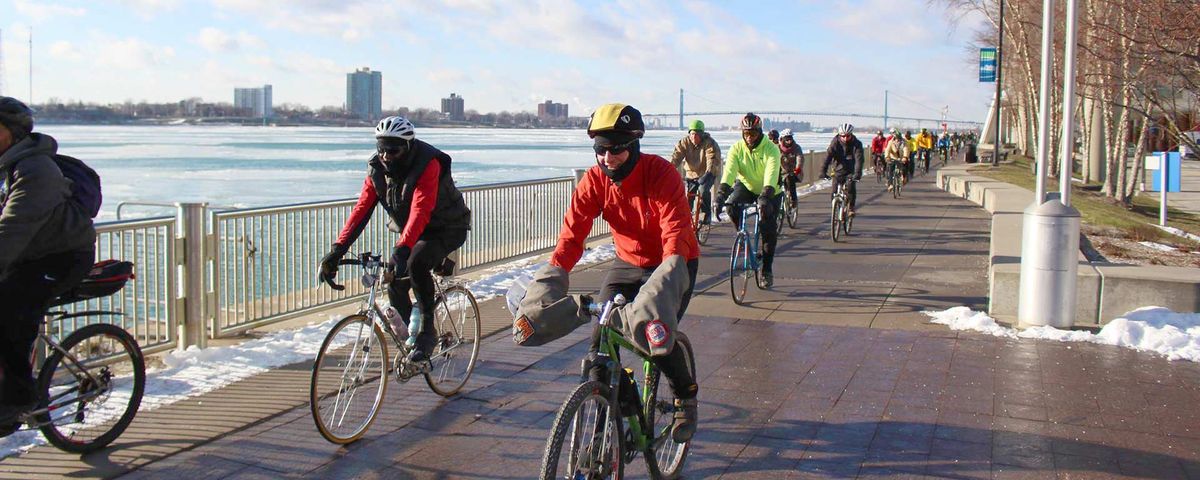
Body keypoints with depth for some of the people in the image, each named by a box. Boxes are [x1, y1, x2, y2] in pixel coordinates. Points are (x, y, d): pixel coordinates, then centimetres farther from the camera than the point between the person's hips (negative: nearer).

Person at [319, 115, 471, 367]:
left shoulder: (427, 164, -29)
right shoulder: (377, 167, -10)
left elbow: (420, 212, -41)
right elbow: (361, 209, -16)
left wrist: (402, 249, -54)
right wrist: (337, 249, -27)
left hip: (447, 229, -7)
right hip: (409, 231, 7)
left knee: (416, 263, -33)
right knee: (395, 285, -4)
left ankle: (427, 331, -20)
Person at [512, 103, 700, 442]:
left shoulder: (660, 174, -26)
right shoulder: (595, 180, -14)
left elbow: (676, 232, -35)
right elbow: (573, 231, -20)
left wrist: (664, 282, -51)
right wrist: (551, 280, -34)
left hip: (674, 262, -4)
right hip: (628, 262, 4)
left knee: (659, 335, -19)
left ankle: (686, 398, 11)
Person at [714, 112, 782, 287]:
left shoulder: (771, 149, -24)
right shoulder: (737, 148, -16)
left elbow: (771, 174, -38)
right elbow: (729, 171, -30)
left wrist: (765, 196, -55)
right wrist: (721, 192, -48)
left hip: (770, 191, -2)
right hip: (746, 185, 2)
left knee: (768, 229, -9)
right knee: (732, 205, -30)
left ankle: (767, 269, 7)